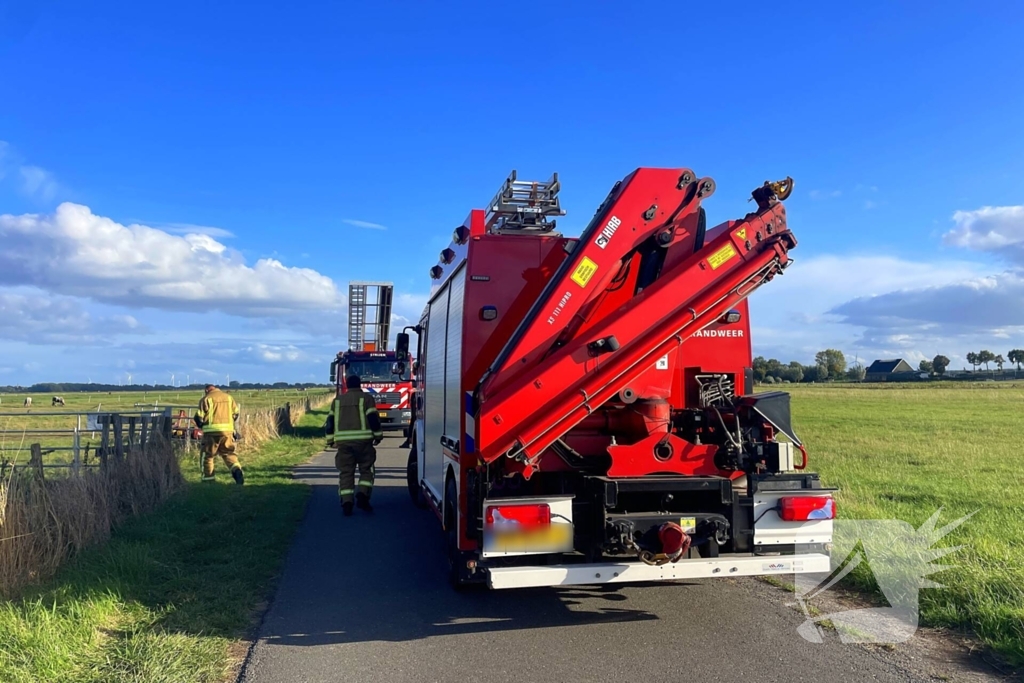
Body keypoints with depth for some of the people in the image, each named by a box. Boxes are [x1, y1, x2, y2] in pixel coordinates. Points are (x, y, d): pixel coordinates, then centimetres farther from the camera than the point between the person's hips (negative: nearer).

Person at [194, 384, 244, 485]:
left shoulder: (206, 399, -1)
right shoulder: (229, 397, 12)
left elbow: (199, 417, -2)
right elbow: (235, 413, 14)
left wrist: (201, 425, 17)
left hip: (212, 431, -4)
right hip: (227, 430, 4)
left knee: (207, 456, 11)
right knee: (229, 453, 14)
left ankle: (208, 480, 12)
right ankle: (237, 470, -10)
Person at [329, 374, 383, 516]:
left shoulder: (338, 400, 16)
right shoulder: (366, 398, 4)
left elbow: (330, 421, 15)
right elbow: (373, 418, -3)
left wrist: (331, 439, 21)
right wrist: (378, 435, 6)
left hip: (343, 440, 3)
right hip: (363, 440, -3)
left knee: (346, 472, 5)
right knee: (366, 469, 9)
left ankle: (346, 502, -5)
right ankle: (363, 495, -9)